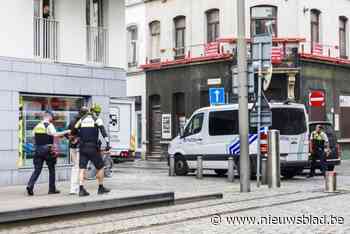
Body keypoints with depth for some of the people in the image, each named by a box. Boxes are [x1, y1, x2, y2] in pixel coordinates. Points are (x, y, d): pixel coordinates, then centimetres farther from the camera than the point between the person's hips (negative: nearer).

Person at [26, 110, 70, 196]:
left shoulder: (37, 126, 12)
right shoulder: (49, 125, -8)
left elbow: (34, 137, 15)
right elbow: (55, 134, -22)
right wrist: (66, 132, -16)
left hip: (38, 149, 5)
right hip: (47, 149, -5)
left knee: (37, 169, 5)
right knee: (52, 170, 9)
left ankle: (30, 185, -15)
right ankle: (52, 189, 13)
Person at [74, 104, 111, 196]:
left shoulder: (81, 120, 11)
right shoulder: (97, 119, -1)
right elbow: (103, 131, -14)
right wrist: (107, 143, -19)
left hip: (82, 147, 4)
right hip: (93, 147, -4)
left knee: (82, 169, 4)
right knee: (100, 167, 11)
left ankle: (81, 189, -5)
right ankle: (101, 188, 18)